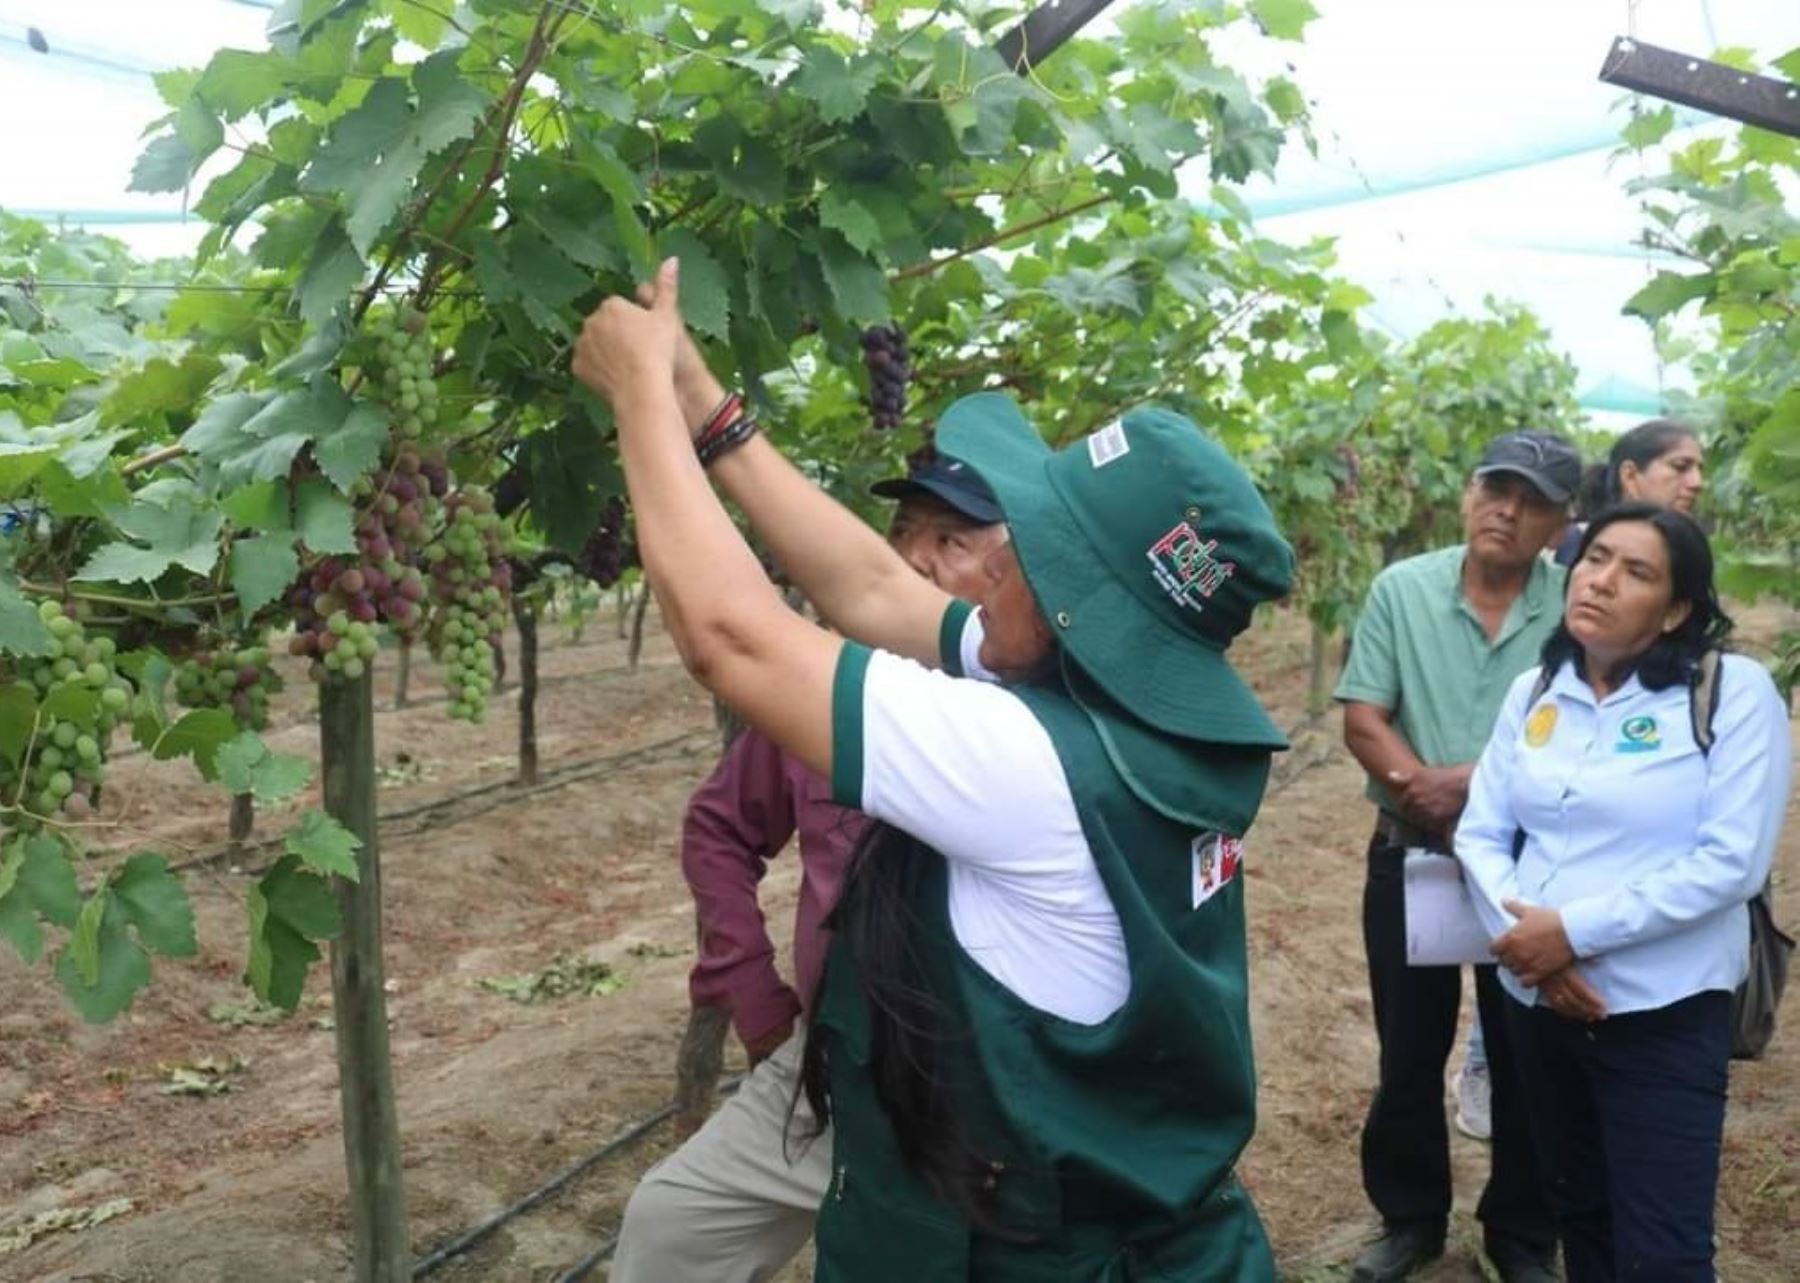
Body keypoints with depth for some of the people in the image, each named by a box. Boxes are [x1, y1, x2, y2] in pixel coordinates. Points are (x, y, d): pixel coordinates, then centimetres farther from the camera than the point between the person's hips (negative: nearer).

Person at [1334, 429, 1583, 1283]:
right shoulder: (1401, 589, -4)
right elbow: (1362, 719, -7)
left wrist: (1472, 781, -23)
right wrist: (1424, 791, -22)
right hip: (1411, 855, 1)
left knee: (1525, 1057, 13)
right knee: (1408, 1053, 14)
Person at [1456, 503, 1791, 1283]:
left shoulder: (1735, 691, -11)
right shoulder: (1534, 693, 5)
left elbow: (1731, 863, -18)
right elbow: (1481, 833, 4)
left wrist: (1574, 931, -20)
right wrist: (1521, 935, -14)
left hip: (1663, 1012, -5)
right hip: (1537, 1000, 5)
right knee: (1578, 1217, 22)